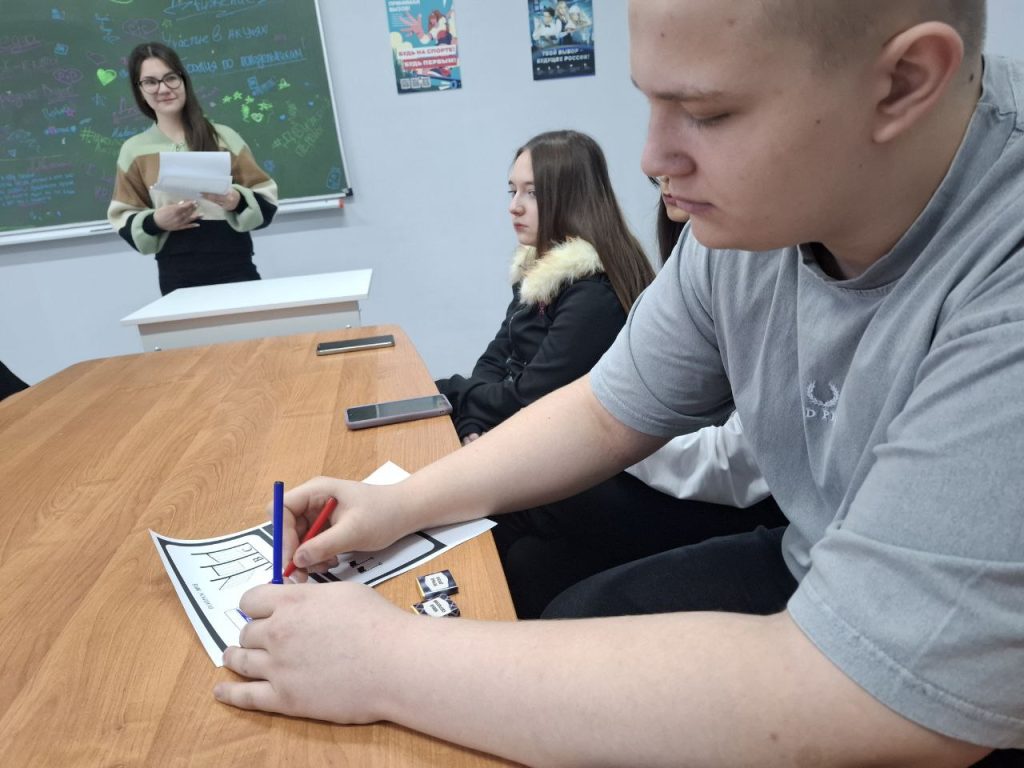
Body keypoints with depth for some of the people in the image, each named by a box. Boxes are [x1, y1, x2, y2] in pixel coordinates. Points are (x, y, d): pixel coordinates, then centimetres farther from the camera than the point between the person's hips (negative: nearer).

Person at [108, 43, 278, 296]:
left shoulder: (222, 137, 6)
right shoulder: (134, 150, 8)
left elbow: (267, 201, 3)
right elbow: (124, 221, 10)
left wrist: (237, 200, -16)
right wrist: (155, 221, -10)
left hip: (235, 269, 0)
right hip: (178, 279, 1)